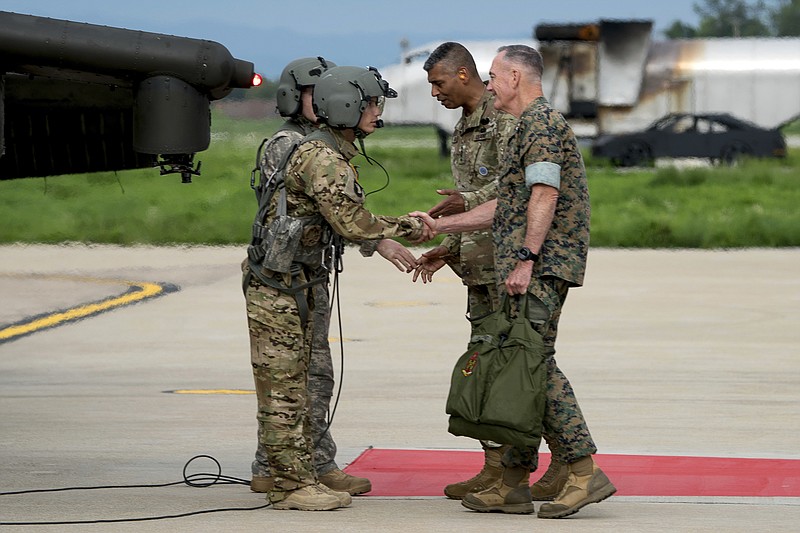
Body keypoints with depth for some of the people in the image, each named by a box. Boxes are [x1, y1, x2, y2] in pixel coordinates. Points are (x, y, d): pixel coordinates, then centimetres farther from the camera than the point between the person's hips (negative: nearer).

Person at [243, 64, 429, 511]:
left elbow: (348, 222, 23)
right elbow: (352, 223, -23)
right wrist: (407, 227, -12)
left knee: (295, 388, 12)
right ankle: (290, 486, -3)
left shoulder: (338, 156, 14)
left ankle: (302, 478, 16)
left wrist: (392, 246, 18)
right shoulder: (320, 158, -19)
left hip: (298, 288, 10)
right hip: (277, 288, -10)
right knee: (282, 390, -5)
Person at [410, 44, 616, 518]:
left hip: (543, 265, -11)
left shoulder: (542, 123, -8)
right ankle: (514, 483, 10)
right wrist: (439, 226, 30)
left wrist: (526, 261, -24)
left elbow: (544, 197, -18)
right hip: (533, 270, 11)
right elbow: (506, 208, 30)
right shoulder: (530, 127, 26)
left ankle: (585, 471, -18)